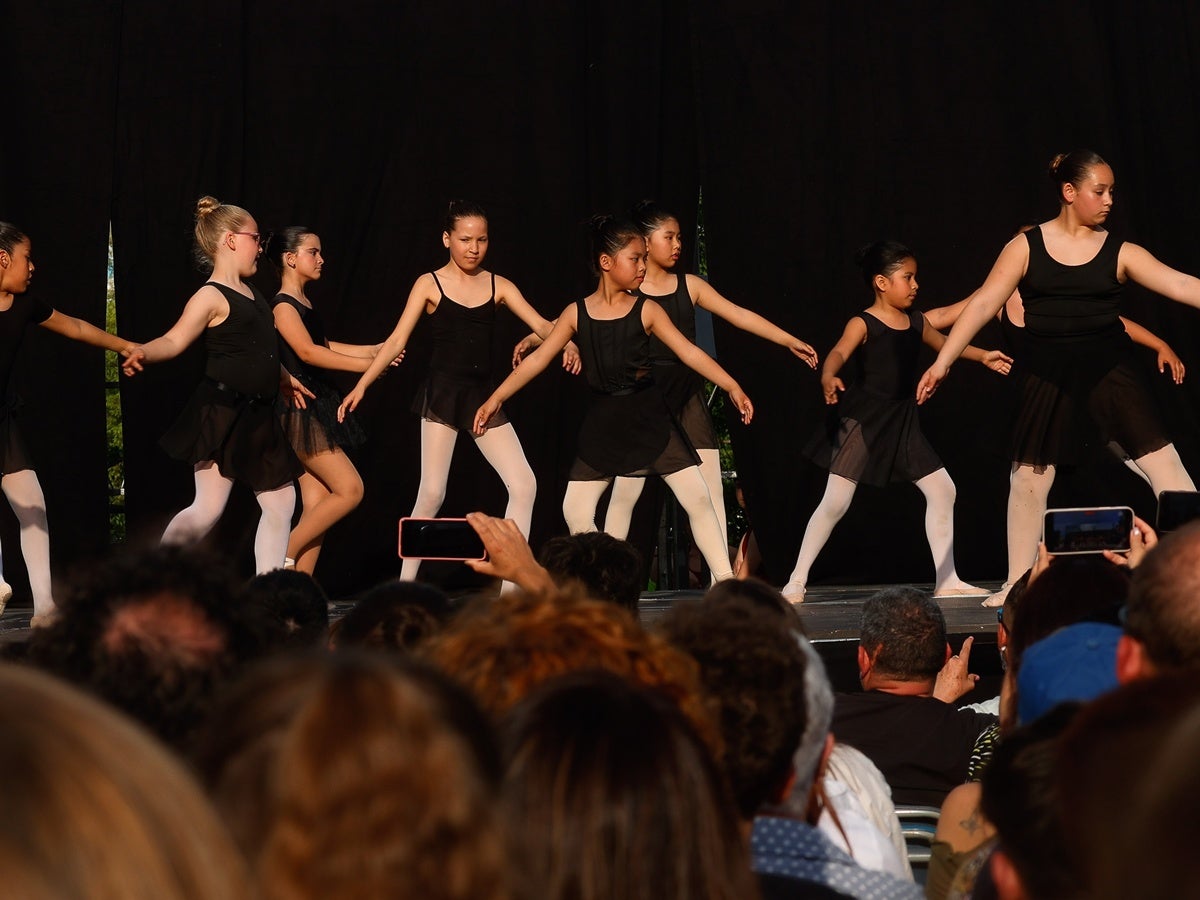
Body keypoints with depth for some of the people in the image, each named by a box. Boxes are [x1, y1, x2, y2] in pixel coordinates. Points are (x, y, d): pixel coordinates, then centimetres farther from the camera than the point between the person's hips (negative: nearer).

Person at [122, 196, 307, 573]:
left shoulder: (249, 292, 15)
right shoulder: (211, 297, -11)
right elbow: (175, 339, -24)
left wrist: (283, 377, 42)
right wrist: (143, 353, -43)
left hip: (256, 416, 9)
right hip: (220, 412, -9)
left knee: (281, 501, 10)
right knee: (208, 508, -13)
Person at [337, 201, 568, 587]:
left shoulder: (498, 286, 8)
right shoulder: (430, 284, 0)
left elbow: (542, 326, 2)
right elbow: (397, 341, -3)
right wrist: (361, 385, -11)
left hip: (483, 395, 4)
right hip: (442, 393, -4)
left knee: (524, 485, -5)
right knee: (431, 493, -9)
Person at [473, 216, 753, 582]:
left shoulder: (646, 310, -2)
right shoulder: (577, 313, 1)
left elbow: (689, 352, -5)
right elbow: (538, 359, 4)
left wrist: (732, 387, -14)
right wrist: (495, 399, 2)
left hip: (649, 416, -1)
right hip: (603, 422, 1)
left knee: (698, 498, -7)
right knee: (576, 511, -2)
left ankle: (725, 580, -1)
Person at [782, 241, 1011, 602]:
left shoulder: (916, 322, 8)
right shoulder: (862, 324, -13)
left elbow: (944, 343, 26)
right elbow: (839, 353, -30)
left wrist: (983, 356, 21)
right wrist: (828, 377, -51)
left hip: (902, 421, 7)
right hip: (863, 420, -7)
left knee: (942, 490, 3)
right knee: (835, 502, -9)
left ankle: (946, 580, 12)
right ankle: (796, 581, 0)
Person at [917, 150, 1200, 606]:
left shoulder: (1119, 253, 0)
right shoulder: (1026, 246, -1)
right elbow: (983, 303, -3)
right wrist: (942, 362, -7)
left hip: (1108, 365, 0)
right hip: (1047, 373, 0)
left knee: (1162, 461, -8)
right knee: (1029, 476, 7)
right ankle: (1017, 583, 21)